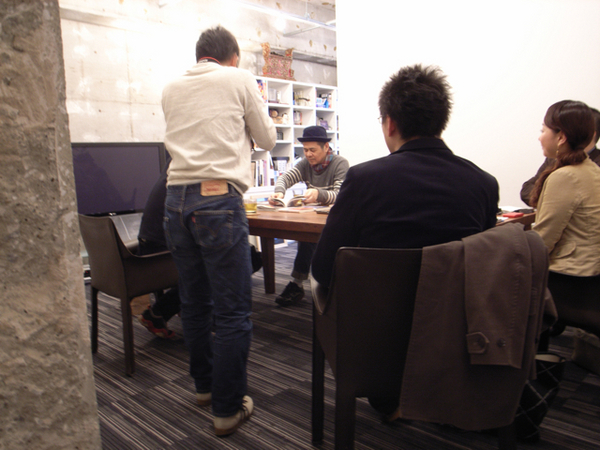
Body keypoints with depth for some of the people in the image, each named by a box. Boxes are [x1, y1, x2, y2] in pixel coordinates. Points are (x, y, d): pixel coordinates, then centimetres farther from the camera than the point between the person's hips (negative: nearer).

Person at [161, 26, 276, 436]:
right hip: (218, 198, -6)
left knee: (194, 302, 16)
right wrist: (256, 105, 29)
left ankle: (204, 384, 33)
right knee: (232, 311, 1)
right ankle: (229, 408, 10)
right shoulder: (239, 80, 5)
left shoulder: (172, 89, 17)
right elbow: (267, 139, 12)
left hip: (176, 199, 6)